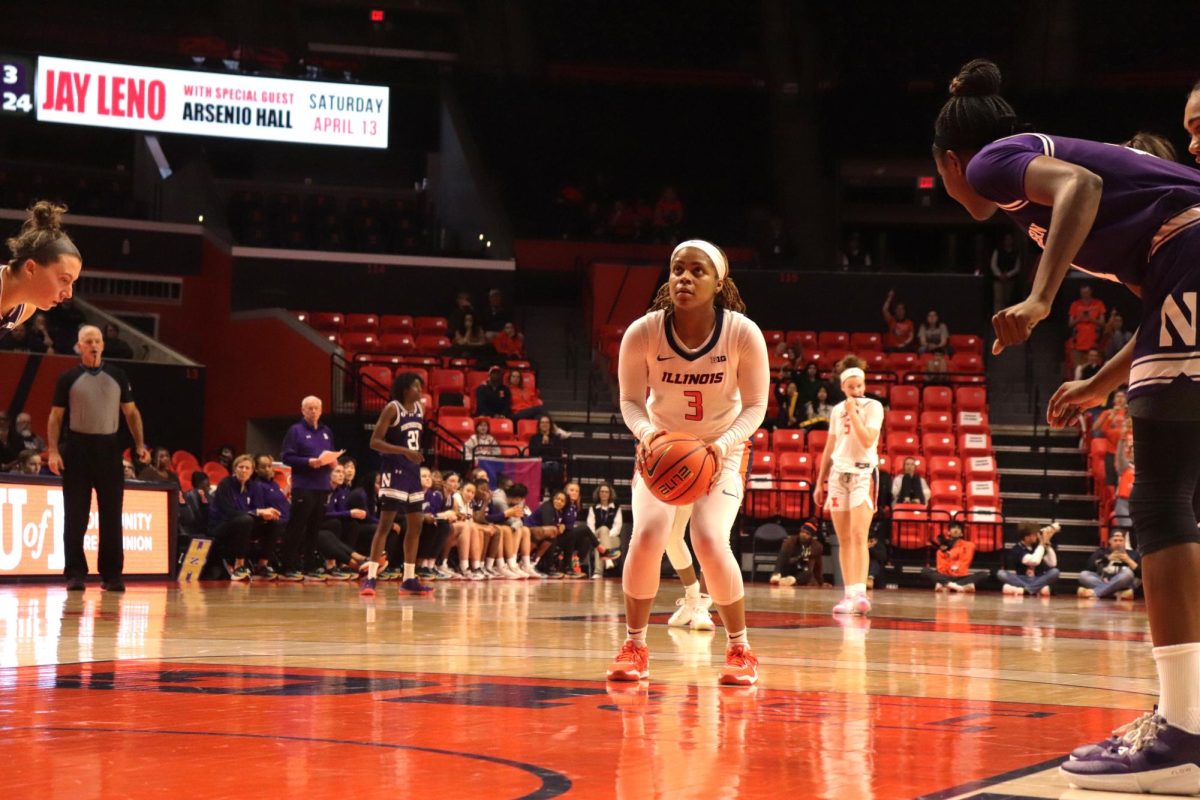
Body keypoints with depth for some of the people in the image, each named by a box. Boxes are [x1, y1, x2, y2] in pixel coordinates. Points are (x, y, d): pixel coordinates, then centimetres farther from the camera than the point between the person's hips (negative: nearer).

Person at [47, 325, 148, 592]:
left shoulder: (117, 376, 9)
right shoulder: (68, 379, 3)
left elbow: (131, 412, 12)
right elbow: (55, 417, 2)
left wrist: (140, 444, 1)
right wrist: (53, 451, -9)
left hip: (109, 447, 2)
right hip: (77, 448, -2)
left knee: (111, 515, 2)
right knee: (75, 515, -1)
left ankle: (112, 575, 7)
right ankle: (75, 574, 4)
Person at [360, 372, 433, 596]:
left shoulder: (420, 408, 10)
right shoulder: (392, 409, -11)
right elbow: (375, 442, -17)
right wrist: (405, 451, -25)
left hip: (413, 472, 8)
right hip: (394, 472, -8)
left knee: (416, 525, 8)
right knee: (385, 523, -12)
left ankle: (409, 579, 15)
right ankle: (370, 578, -12)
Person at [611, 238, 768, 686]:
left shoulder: (744, 334, -21)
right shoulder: (642, 333, -20)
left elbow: (755, 405, -12)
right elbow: (631, 400, -9)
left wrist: (725, 442, -31)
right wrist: (645, 431, -31)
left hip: (722, 451, -1)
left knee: (710, 541, -21)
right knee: (648, 536, -19)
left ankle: (740, 650, 0)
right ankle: (634, 648, 1)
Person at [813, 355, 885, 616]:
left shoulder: (873, 407, -3)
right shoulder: (837, 410, 12)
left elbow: (868, 441, -17)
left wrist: (853, 413, -14)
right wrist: (819, 483, 18)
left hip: (863, 474, -5)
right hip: (838, 474, 5)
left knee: (858, 535, -17)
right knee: (844, 540, 4)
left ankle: (860, 594, -24)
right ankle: (849, 595, 7)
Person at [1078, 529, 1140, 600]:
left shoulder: (1132, 554, 18)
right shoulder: (1102, 552, 21)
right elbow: (1090, 567, 3)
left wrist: (1128, 560, -3)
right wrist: (1107, 558, -1)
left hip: (1122, 584, -1)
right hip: (1102, 581, 1)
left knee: (1127, 572, -32)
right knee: (1083, 575, -23)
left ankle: (1094, 592, -40)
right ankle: (1118, 593, -39)